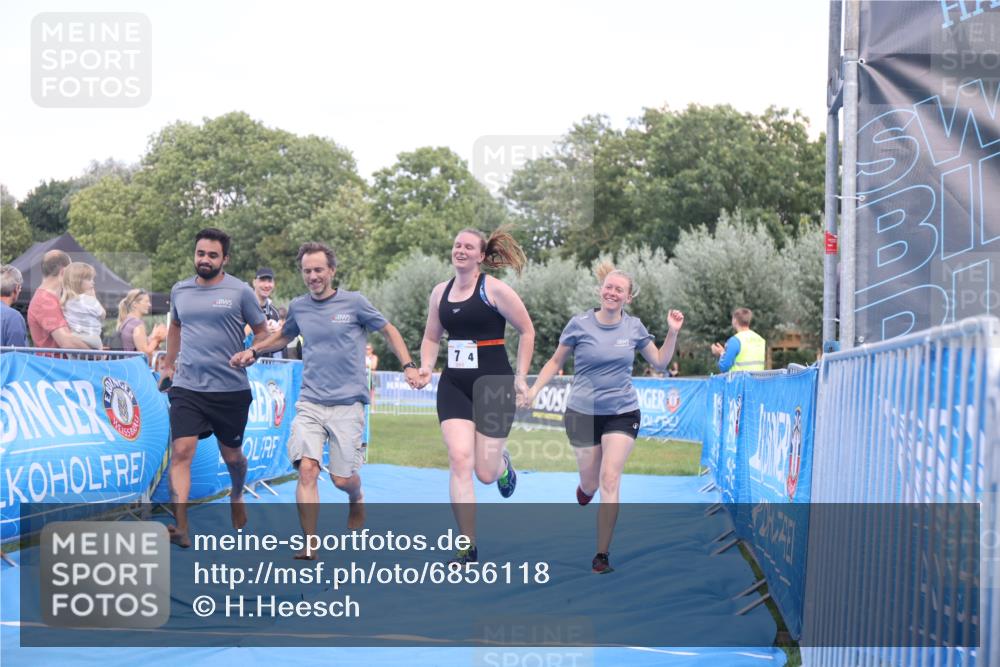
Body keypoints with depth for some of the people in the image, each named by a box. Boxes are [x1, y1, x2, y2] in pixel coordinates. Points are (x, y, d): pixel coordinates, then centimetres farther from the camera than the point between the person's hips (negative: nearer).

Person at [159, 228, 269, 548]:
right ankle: (180, 526, -18)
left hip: (231, 389, -2)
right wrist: (168, 364, 29)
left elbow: (262, 333, 7)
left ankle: (237, 496, 46)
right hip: (186, 387, 2)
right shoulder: (179, 291, 9)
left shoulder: (240, 291, -2)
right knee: (181, 451, -15)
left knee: (232, 455, 13)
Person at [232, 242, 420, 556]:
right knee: (307, 469, -15)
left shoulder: (354, 303, -2)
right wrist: (253, 350, 14)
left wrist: (408, 366, -2)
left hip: (347, 404, -2)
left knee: (342, 478, 1)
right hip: (309, 403, 2)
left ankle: (356, 499, 39)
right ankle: (309, 545, -12)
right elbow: (284, 336, 28)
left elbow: (389, 331, 9)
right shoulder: (298, 307, 8)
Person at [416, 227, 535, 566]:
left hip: (493, 384, -4)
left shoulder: (494, 289, -7)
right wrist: (426, 367, 0)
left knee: (485, 473, -1)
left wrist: (521, 377, -4)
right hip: (454, 386, 4)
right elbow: (431, 338, 19)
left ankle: (502, 463, 41)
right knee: (459, 459, -12)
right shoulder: (440, 292, 8)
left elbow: (526, 330, -1)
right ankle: (467, 548, -6)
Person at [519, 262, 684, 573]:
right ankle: (584, 488, 49)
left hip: (622, 413, 0)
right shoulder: (580, 324, -6)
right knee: (591, 484, 7)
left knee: (609, 480, -13)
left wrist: (673, 332, -3)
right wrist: (534, 388, -5)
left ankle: (602, 554, -6)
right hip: (583, 413, 0)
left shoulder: (634, 327, 0)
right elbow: (556, 361, 5)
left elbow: (660, 362, 11)